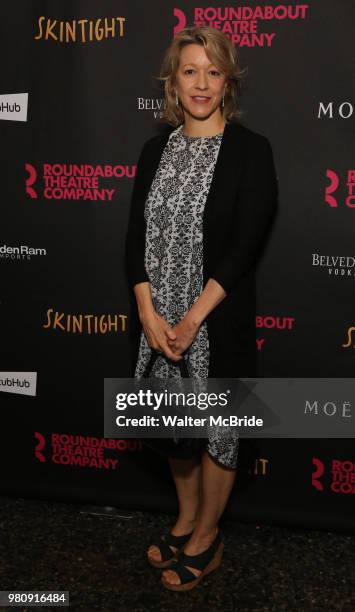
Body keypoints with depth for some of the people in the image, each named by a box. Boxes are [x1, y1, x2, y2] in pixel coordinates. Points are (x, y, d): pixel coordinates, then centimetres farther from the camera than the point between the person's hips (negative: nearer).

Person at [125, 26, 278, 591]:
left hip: (217, 320, -4)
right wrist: (150, 314, -10)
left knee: (216, 425, 10)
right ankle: (186, 519, 40)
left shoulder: (250, 150, -7)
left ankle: (206, 539, 30)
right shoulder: (156, 150, 7)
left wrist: (193, 318, -17)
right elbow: (137, 236, 2)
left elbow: (246, 244, -14)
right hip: (158, 318, 5)